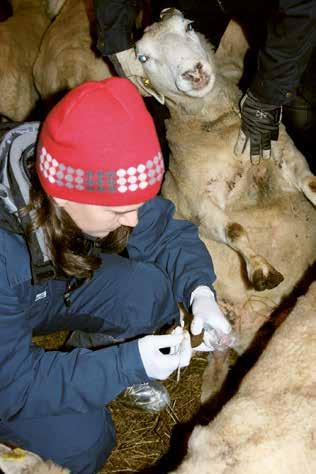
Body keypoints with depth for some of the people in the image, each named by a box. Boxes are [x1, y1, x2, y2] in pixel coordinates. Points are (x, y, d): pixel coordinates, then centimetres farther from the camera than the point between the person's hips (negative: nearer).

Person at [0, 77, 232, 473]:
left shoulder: (96, 175, -25)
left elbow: (166, 232, -10)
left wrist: (200, 291, -28)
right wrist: (125, 365, -34)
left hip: (51, 287, 5)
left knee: (150, 289, -20)